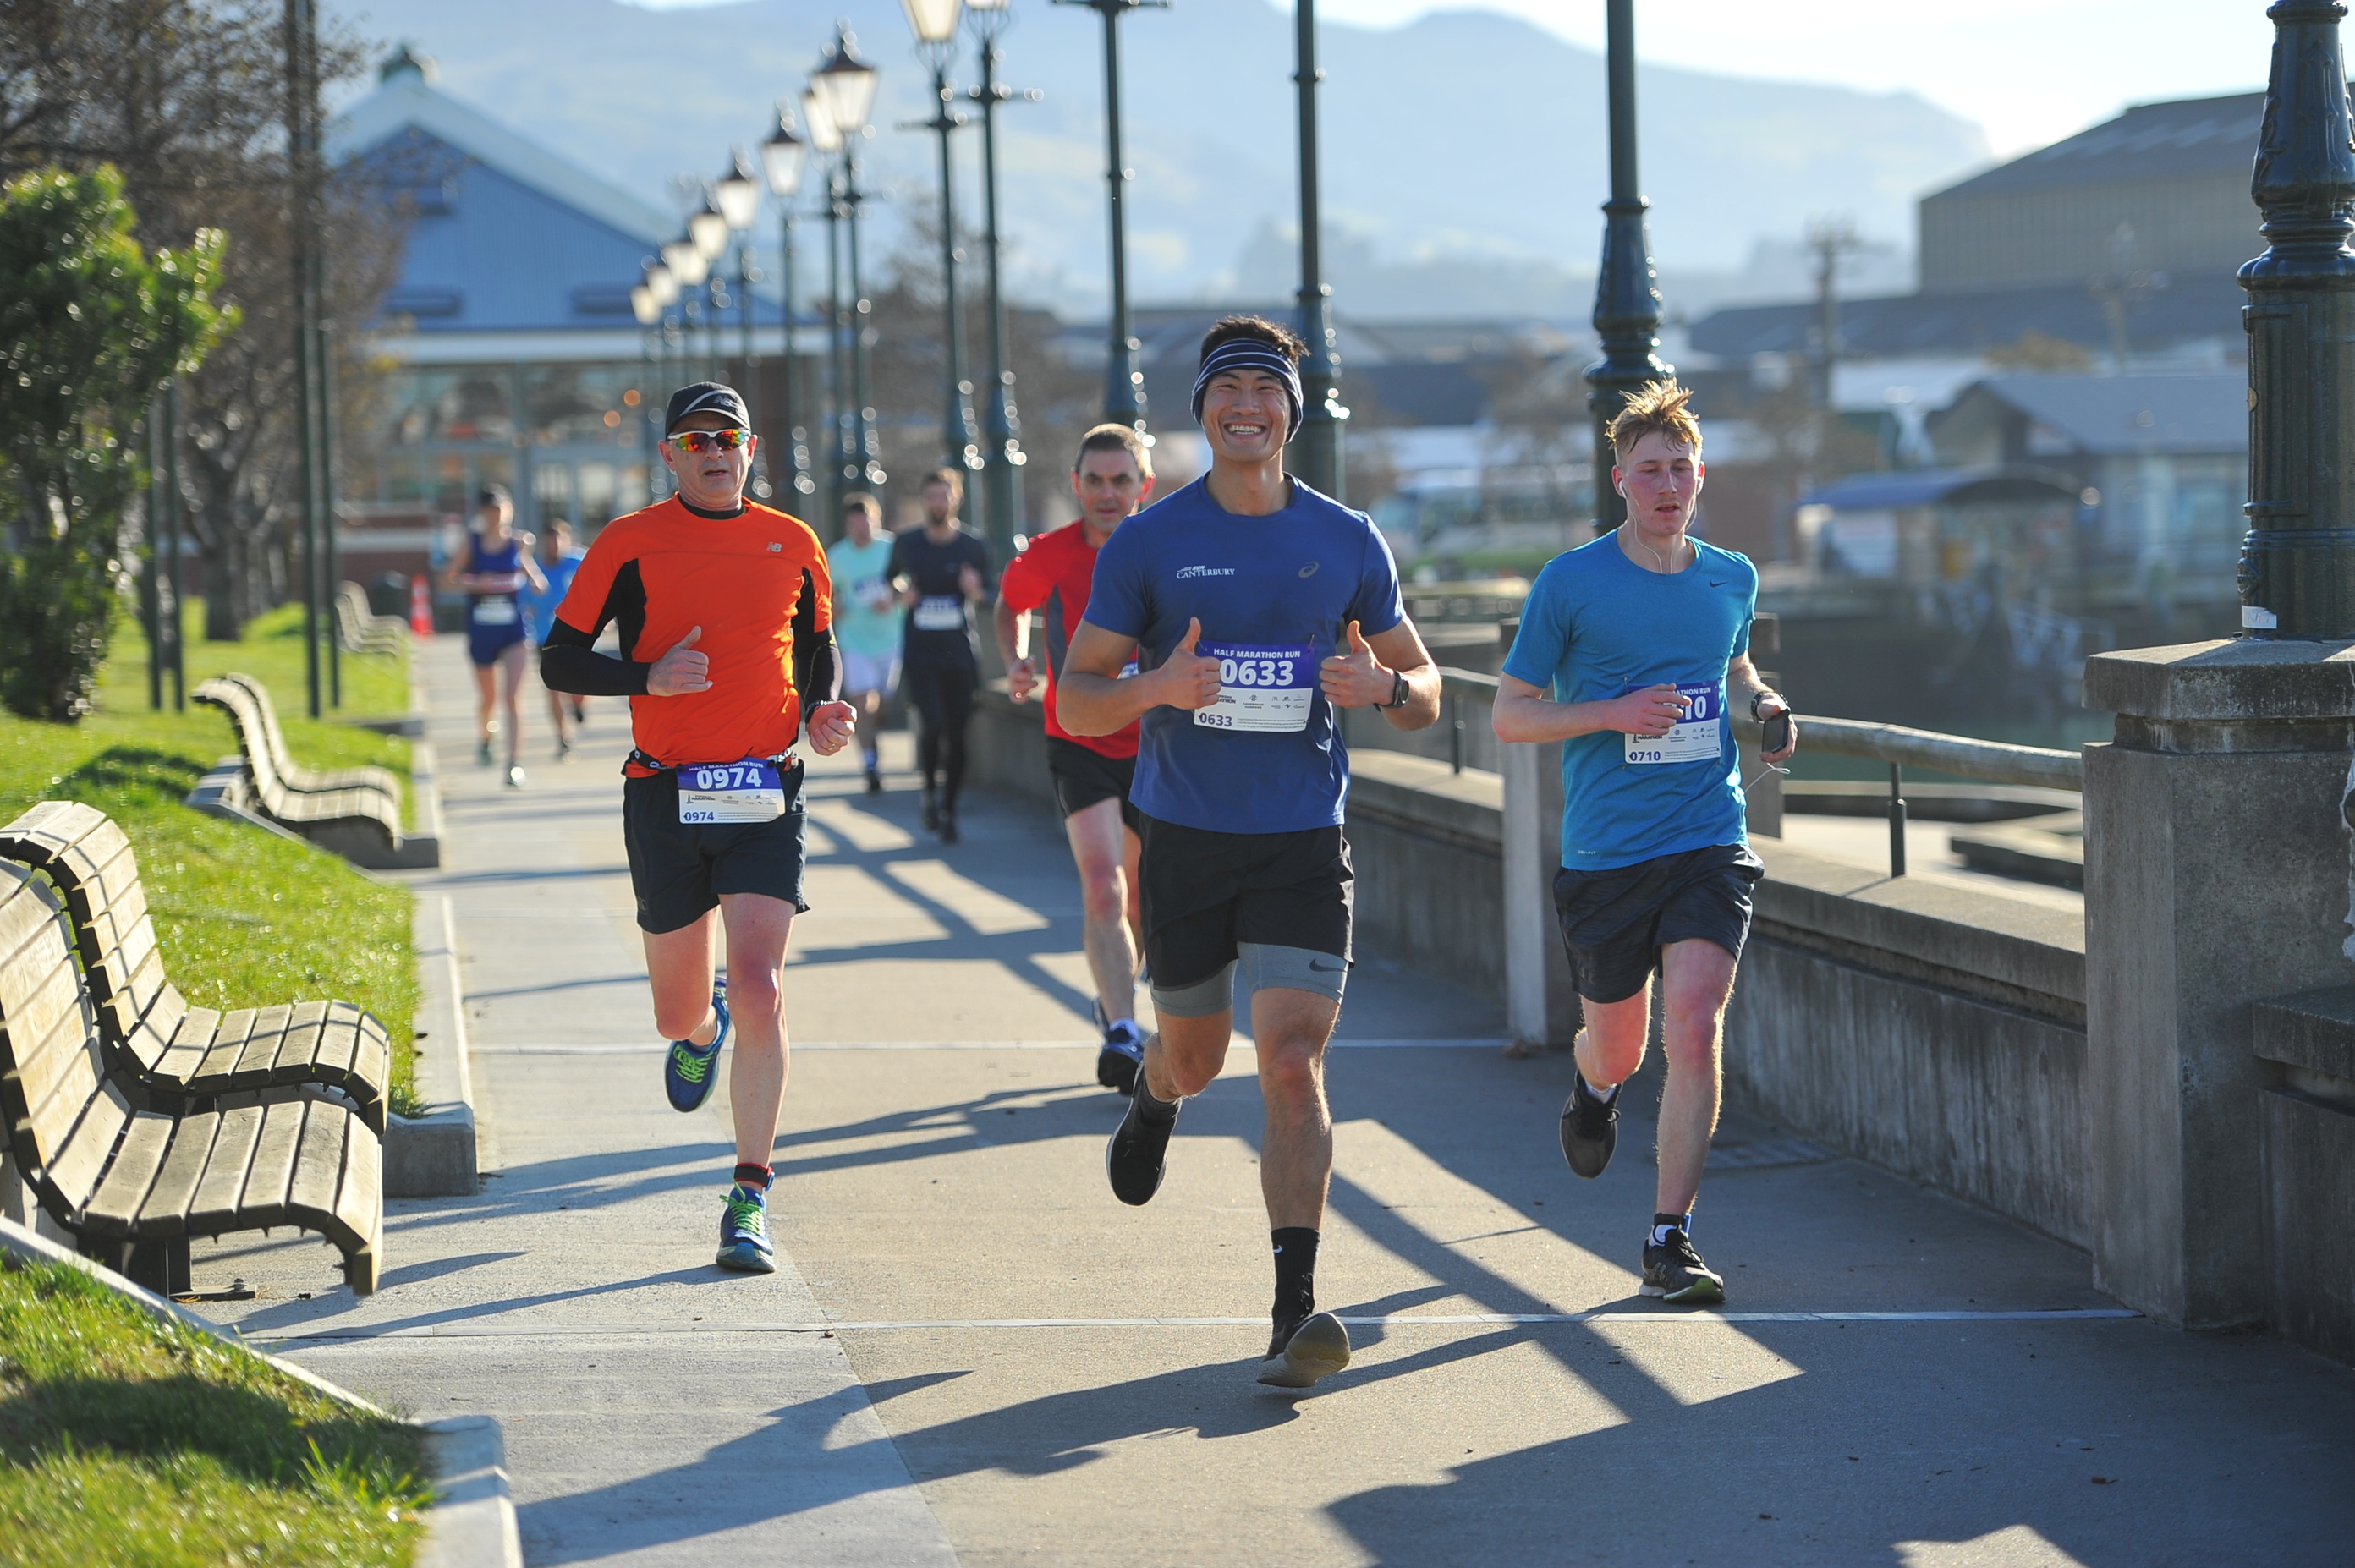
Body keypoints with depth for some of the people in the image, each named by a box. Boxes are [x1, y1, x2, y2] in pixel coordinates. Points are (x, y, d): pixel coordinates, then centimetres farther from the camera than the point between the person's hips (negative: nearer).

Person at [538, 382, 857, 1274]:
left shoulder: (792, 545, 7)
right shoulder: (631, 544, 0)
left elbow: (817, 649, 22)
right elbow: (559, 661, 0)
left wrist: (823, 715, 1)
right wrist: (648, 677, -16)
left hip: (765, 800, 0)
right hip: (666, 798, 0)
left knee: (757, 990, -15)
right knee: (678, 1013, 9)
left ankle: (750, 1200, -7)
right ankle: (702, 1030, 49)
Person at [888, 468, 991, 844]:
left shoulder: (973, 547, 3)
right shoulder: (906, 544, 5)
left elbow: (990, 597, 9)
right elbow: (893, 578, 20)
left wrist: (975, 589, -13)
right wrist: (900, 594, -1)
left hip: (960, 653, 1)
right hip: (920, 653, -1)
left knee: (957, 733, 1)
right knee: (934, 725, -16)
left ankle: (949, 812, 13)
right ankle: (930, 791, 9)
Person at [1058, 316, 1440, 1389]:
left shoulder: (1347, 542, 3)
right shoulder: (1146, 544, -1)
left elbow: (1424, 696, 10)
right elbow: (1075, 701, -1)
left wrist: (1382, 686, -14)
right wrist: (1154, 688, -22)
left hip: (1303, 845, 0)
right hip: (1183, 839, 1)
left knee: (1292, 1061, -13)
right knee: (1195, 1057, 14)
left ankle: (1295, 1309, -15)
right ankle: (1153, 1101, 53)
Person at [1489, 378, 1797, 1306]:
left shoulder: (1732, 580, 7)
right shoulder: (1570, 584, -5)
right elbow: (1509, 714, -2)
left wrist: (1766, 707, 5)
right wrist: (1616, 713, -16)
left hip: (1709, 845, 1)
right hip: (1604, 853, -1)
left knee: (1694, 1029, -16)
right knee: (1619, 1047, 13)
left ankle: (1669, 1240, -10)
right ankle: (1593, 1089, 52)